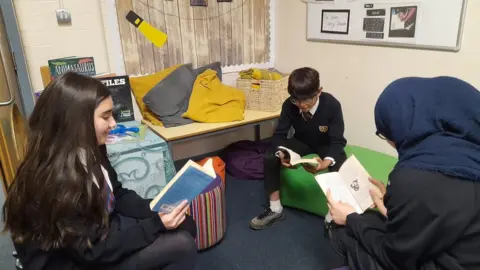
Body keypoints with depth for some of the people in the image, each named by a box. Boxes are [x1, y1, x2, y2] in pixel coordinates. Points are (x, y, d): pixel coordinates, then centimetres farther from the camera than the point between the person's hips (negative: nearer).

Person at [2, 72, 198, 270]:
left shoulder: (88, 150, -4)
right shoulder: (54, 181, -31)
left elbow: (117, 195, 5)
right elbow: (93, 249, -24)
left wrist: (156, 210, -10)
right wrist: (155, 224, -24)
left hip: (102, 229, 8)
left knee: (185, 225, 0)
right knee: (182, 245, -18)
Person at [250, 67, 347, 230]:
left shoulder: (332, 105, -31)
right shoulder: (289, 105, -24)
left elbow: (337, 142, -29)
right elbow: (279, 134, -16)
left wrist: (325, 163, -51)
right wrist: (281, 154, -40)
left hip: (327, 145, -2)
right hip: (302, 142, 3)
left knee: (341, 169, -35)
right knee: (270, 157, -22)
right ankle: (275, 209, -7)